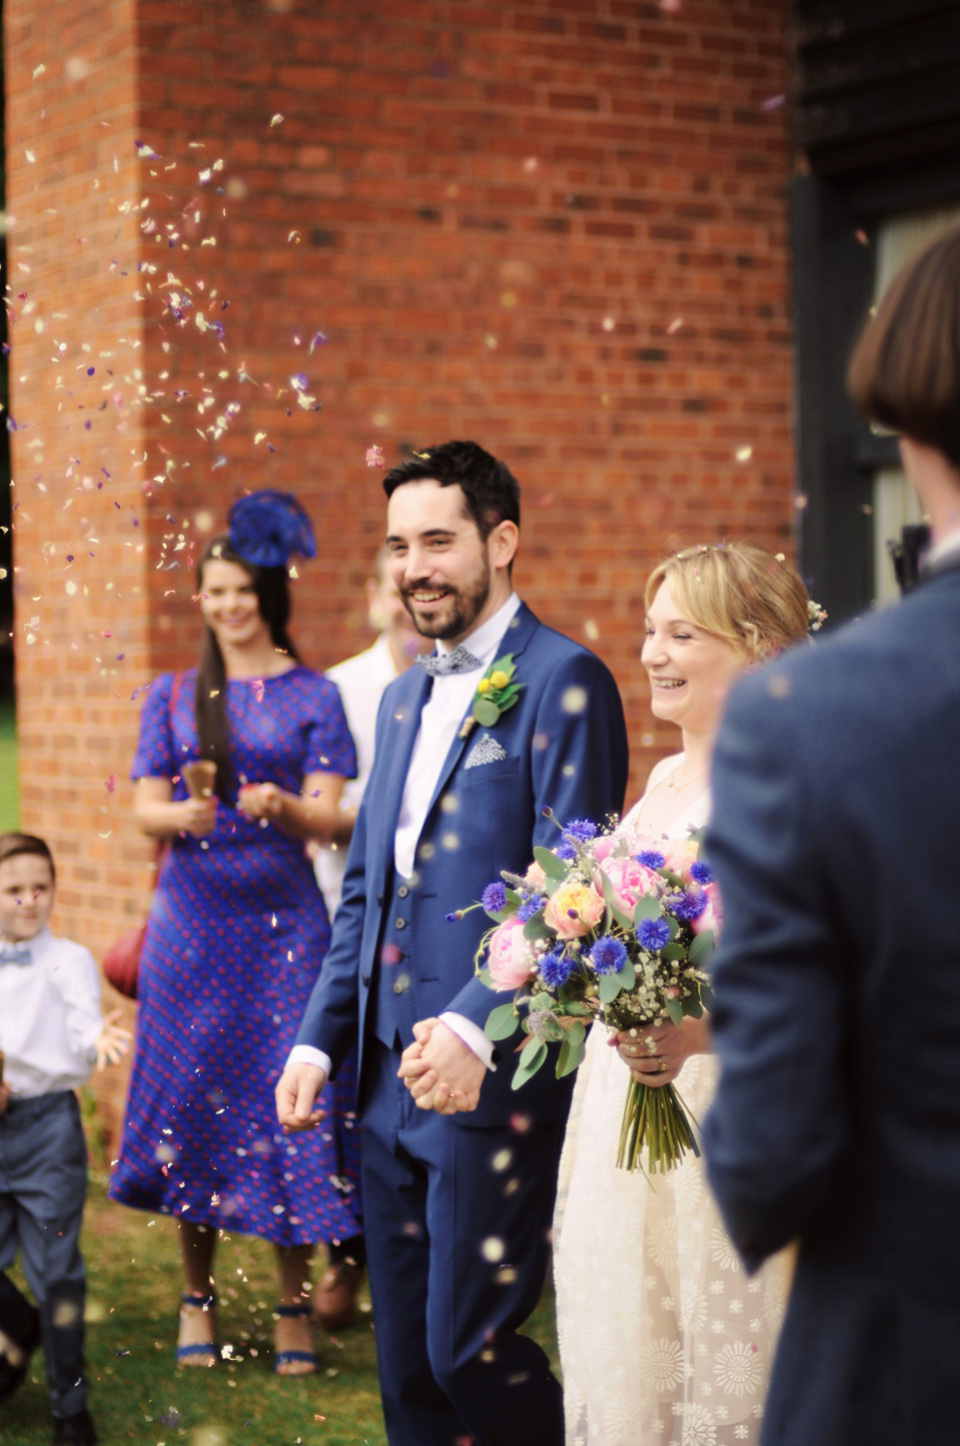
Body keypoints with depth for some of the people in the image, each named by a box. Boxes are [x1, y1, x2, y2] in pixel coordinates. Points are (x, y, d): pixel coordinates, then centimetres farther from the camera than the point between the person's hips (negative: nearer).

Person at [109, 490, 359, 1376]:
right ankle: (198, 1296, 17)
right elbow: (146, 809, 5)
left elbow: (328, 816, -2)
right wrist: (182, 815, -18)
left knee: (288, 1096, -5)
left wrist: (281, 804, -24)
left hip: (283, 920, -2)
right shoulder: (173, 696, 10)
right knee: (192, 1094, 3)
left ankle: (295, 1305, 6)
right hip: (193, 919, 2)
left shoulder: (313, 697, 5)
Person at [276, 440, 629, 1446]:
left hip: (494, 1085, -8)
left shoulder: (562, 682, -9)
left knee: (468, 1348, -7)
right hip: (388, 1085, 8)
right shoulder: (403, 700, 18)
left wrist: (475, 1028, -28)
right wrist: (317, 1041, 13)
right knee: (406, 1365, 12)